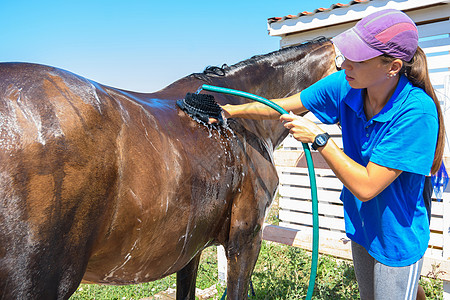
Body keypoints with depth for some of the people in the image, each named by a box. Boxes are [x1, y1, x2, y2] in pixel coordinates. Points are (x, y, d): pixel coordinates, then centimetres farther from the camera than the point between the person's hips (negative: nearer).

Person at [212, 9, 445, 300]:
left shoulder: (417, 111, -31)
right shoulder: (345, 86, -15)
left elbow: (366, 187, -31)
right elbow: (284, 107, -2)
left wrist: (319, 138, -29)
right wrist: (231, 110, 2)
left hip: (396, 238, -6)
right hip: (360, 225, 6)